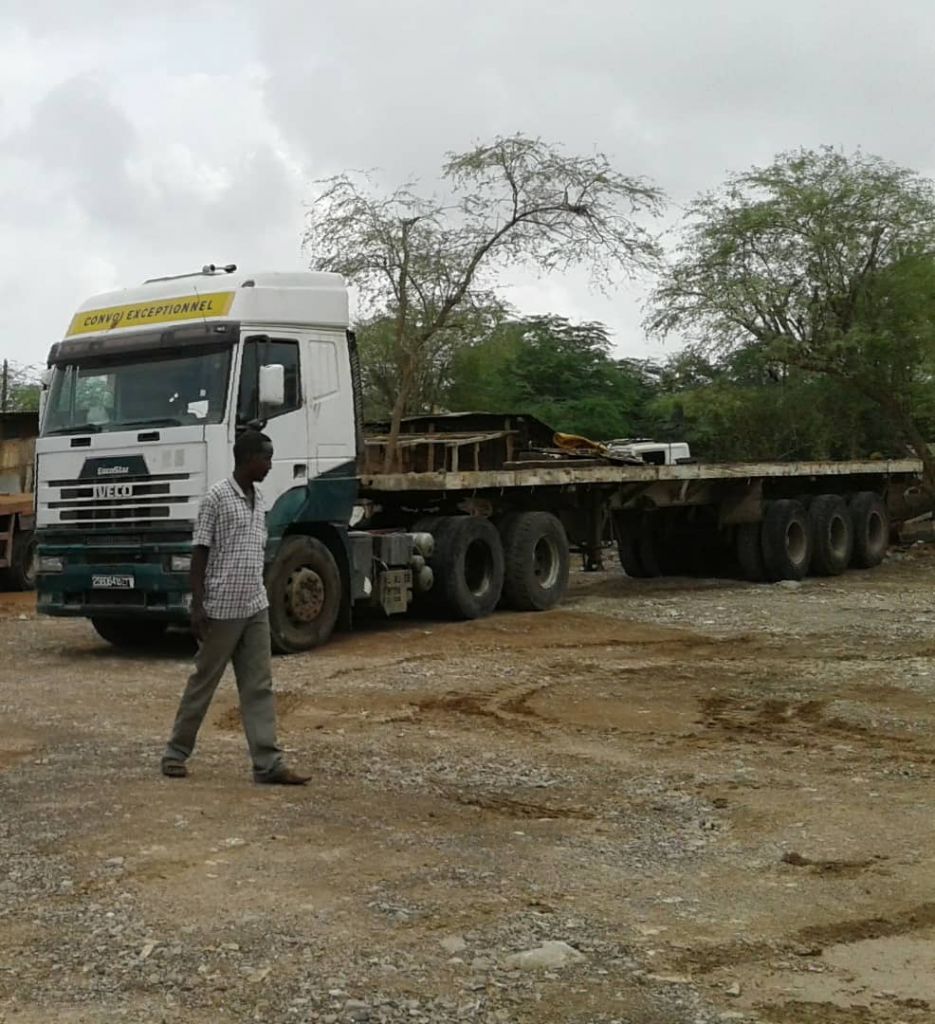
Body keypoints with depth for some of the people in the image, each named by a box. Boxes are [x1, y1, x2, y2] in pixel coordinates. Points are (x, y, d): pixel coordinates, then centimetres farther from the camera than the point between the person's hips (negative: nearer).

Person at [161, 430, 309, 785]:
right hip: (222, 608, -7)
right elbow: (200, 553, -11)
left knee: (259, 687, 2)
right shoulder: (217, 497, -10)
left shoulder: (258, 500, 12)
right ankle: (176, 752, 20)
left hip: (256, 608, 7)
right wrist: (197, 604, -15)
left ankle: (268, 764, 2)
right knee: (203, 683, 5)